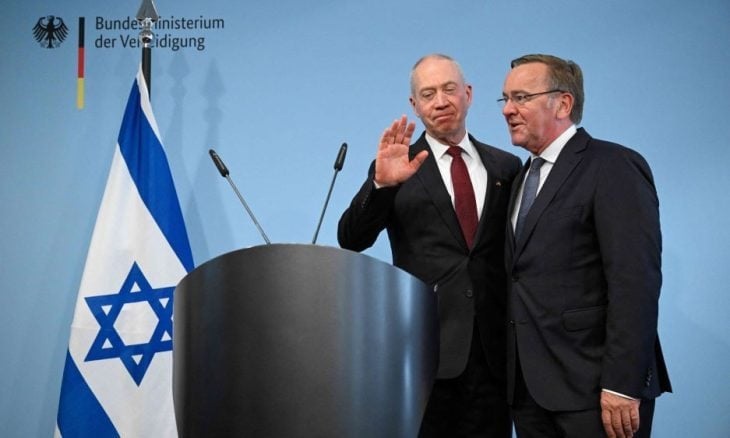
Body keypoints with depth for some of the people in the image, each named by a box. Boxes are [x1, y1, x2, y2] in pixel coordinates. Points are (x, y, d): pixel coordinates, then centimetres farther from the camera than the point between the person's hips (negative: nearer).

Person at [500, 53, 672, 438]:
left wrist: (622, 385, -22)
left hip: (592, 384, -7)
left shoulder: (613, 167, -9)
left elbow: (635, 281, -17)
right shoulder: (523, 178, 16)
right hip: (528, 387, 7)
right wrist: (514, 375, 6)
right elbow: (522, 281, 13)